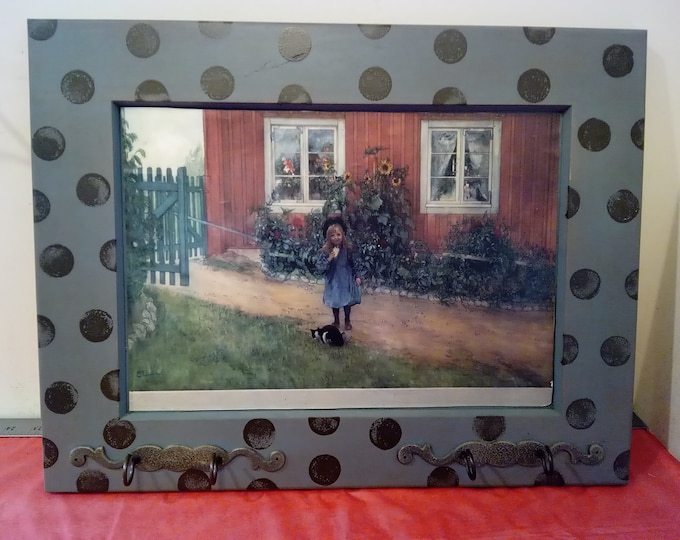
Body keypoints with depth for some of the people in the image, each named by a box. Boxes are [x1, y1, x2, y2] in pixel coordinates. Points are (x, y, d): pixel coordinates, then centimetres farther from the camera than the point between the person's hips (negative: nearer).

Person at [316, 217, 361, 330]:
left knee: (347, 301, 16)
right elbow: (319, 269, -24)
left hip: (347, 280, 1)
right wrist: (330, 258, -33)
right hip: (334, 282, -1)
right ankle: (336, 321, 39)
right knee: (335, 302, 16)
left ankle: (347, 321, 39)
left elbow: (353, 264, 2)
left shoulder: (348, 249, -12)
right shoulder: (325, 251, -19)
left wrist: (356, 277, 3)